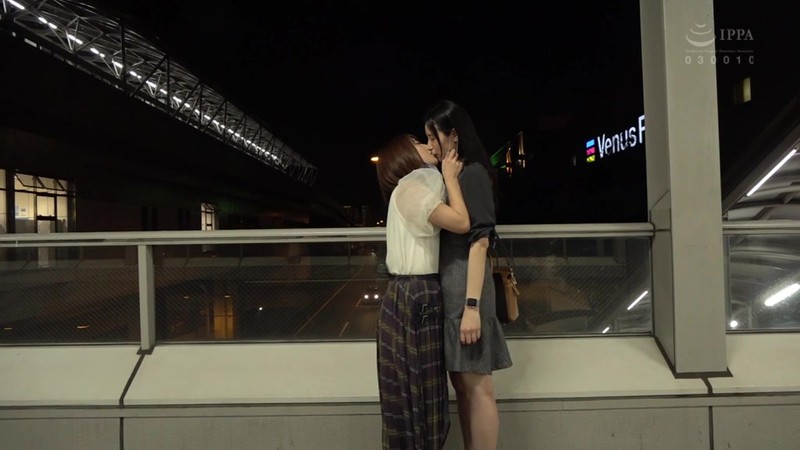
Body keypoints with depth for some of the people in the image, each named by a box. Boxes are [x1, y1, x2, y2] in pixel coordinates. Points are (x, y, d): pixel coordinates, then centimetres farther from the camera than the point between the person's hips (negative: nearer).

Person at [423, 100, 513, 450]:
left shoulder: (473, 173, -8)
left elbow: (480, 240, -17)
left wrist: (472, 304, -21)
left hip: (464, 285, -9)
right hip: (448, 285, 9)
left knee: (476, 385, -1)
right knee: (461, 383, 13)